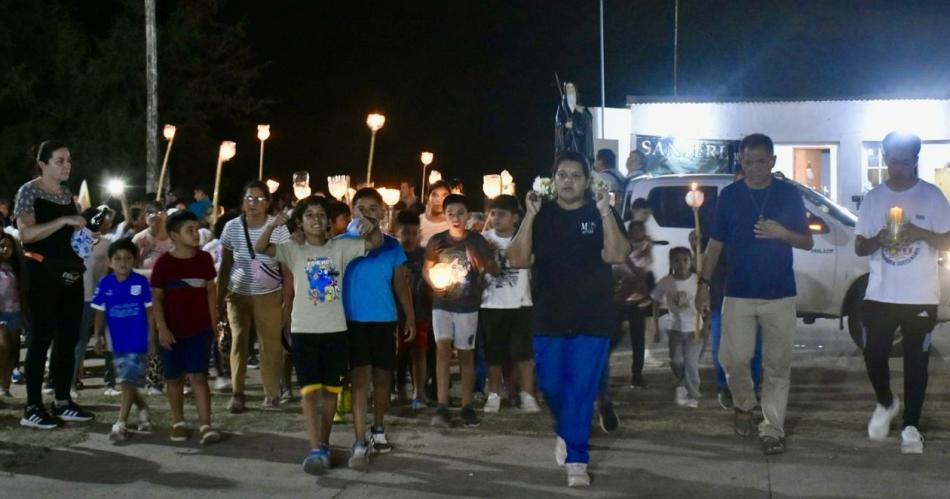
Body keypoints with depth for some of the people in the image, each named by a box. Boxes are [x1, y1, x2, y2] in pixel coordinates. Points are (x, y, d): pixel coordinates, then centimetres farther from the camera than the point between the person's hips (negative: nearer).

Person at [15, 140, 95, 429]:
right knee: (42, 337, -7)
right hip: (42, 273, -7)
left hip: (70, 273, 7)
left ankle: (63, 402, 14)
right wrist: (63, 220, -23)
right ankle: (32, 408, -3)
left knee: (69, 337, 7)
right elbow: (26, 233, -19)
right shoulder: (29, 191, -5)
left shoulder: (68, 194, 15)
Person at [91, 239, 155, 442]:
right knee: (126, 383, 15)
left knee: (128, 382, -7)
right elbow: (100, 312, 6)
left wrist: (151, 335, -5)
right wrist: (98, 336, 3)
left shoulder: (141, 282, -8)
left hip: (138, 341, -4)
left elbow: (149, 310, -3)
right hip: (117, 341, 4)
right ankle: (143, 409, 38)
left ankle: (121, 424, -3)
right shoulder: (105, 284, -1)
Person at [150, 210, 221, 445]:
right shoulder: (163, 263, -8)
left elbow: (211, 291, 7)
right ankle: (178, 423, 23)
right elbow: (156, 298, -5)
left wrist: (213, 322, 6)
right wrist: (162, 328, -11)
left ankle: (205, 425, -6)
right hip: (173, 331, -1)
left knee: (199, 376, -4)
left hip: (200, 329, 1)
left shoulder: (204, 259, -1)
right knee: (174, 378, 10)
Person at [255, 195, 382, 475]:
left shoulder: (341, 248, 3)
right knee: (310, 390, -8)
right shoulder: (293, 249, 0)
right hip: (304, 330, -2)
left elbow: (376, 243, 0)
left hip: (336, 329, 2)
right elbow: (260, 248, -12)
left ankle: (323, 444, 24)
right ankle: (316, 450, -12)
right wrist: (273, 226, -29)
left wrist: (373, 226, -22)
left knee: (330, 390, 11)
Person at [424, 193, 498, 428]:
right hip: (442, 305, 0)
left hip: (468, 306, 0)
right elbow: (427, 268, 11)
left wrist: (480, 261, -21)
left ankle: (467, 407, 13)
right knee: (442, 349, -13)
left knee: (466, 355, 5)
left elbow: (495, 270, -1)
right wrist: (433, 283, -9)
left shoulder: (477, 240, -3)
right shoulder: (437, 241, -1)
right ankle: (442, 407, -16)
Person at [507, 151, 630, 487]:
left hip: (592, 320, -2)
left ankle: (576, 460, 2)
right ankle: (566, 431, 37)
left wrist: (605, 212, -21)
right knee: (551, 386, 8)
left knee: (582, 390, -3)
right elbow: (517, 260, -6)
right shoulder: (541, 216, 5)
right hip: (548, 319, 2)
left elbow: (617, 255, -14)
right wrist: (529, 216, -15)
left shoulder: (601, 214, 1)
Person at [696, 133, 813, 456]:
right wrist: (704, 284, 0)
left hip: (780, 294, 0)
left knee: (777, 365, 0)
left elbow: (807, 242, 5)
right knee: (734, 359, -1)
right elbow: (716, 243, 8)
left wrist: (782, 233, -15)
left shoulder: (789, 194, 2)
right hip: (738, 294, 0)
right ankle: (743, 406, 27)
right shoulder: (729, 195, 4)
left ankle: (772, 430, 7)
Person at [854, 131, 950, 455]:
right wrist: (877, 239, -15)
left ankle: (911, 426, 12)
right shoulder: (873, 198, 5)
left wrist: (922, 234, -19)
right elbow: (859, 247, 7)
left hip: (921, 297, -2)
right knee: (874, 355, 2)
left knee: (916, 361, 2)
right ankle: (886, 404, 30)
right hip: (879, 295, 2)